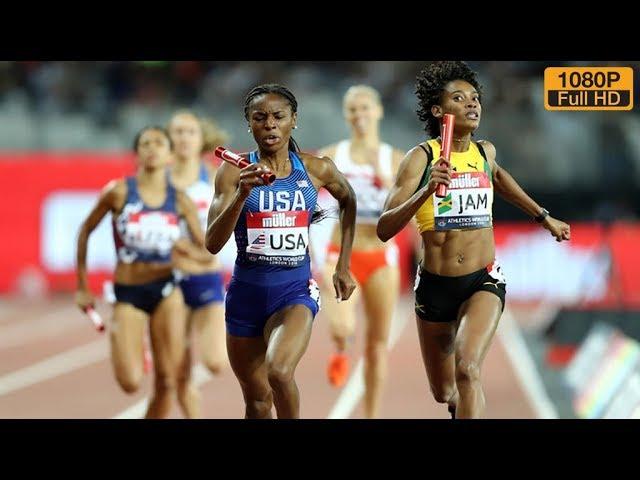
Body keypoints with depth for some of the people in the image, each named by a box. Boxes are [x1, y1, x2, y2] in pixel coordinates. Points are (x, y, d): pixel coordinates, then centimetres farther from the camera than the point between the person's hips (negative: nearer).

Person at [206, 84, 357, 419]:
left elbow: (348, 201, 21)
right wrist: (242, 194, -27)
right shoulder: (234, 172, -5)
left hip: (295, 290, -1)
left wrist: (343, 266, 17)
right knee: (257, 401, 11)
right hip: (246, 292, 1)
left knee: (279, 371, -30)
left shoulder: (316, 170, -2)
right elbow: (213, 244, -13)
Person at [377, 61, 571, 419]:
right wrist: (426, 192, -34)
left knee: (467, 369, -28)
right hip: (435, 285, 0)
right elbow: (384, 229, -19)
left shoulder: (485, 152, 3)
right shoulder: (422, 157, -10)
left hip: (484, 281, 1)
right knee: (444, 394, 15)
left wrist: (544, 217, 35)